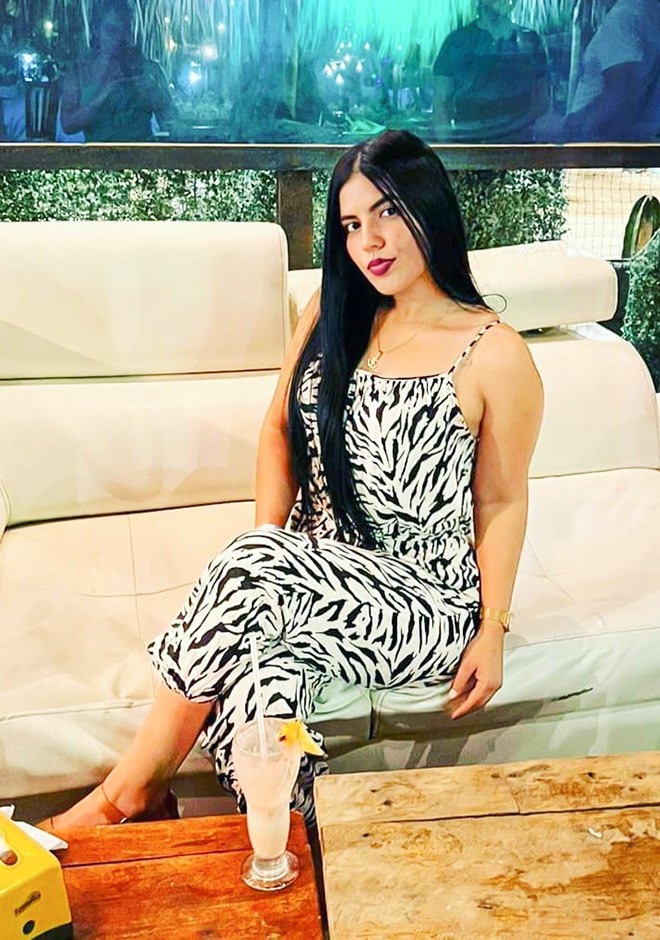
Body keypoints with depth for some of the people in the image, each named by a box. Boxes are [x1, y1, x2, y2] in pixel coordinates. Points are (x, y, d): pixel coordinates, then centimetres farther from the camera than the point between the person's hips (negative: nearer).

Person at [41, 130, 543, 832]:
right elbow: (279, 429, 12)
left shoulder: (494, 356, -8)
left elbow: (501, 501, -1)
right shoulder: (331, 313, 5)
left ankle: (129, 792, -12)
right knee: (272, 663, -31)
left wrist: (494, 629, -5)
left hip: (425, 597, -4)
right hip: (315, 569, 4)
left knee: (249, 575, -29)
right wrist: (269, 540, -3)